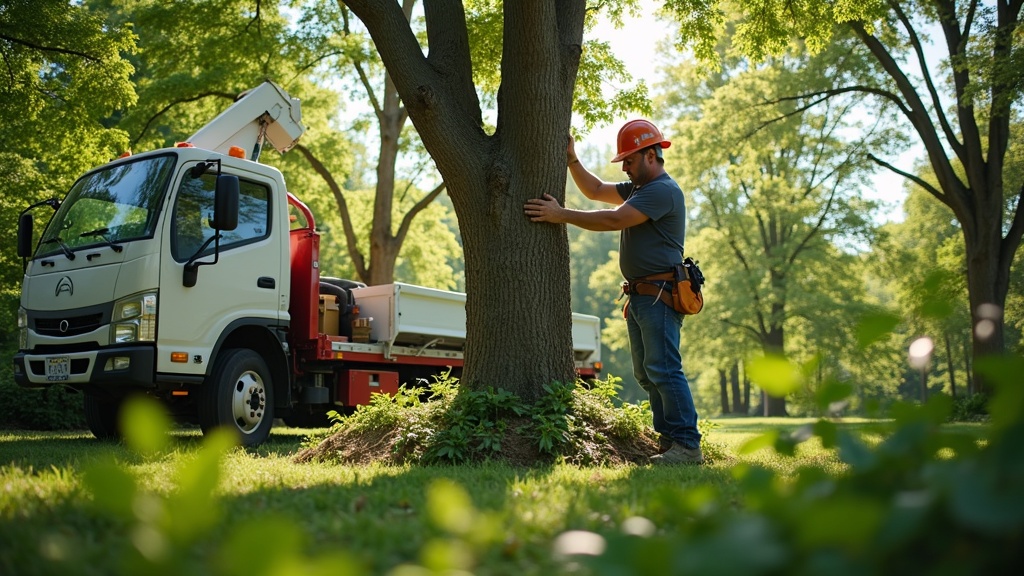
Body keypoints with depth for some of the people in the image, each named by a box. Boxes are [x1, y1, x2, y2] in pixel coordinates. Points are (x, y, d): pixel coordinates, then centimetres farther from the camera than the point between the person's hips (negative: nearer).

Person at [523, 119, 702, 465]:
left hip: (660, 296, -10)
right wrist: (572, 160, 9)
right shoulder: (638, 188, 20)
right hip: (639, 295, 10)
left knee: (663, 369, -13)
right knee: (646, 372, 10)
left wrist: (561, 214, -20)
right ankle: (668, 438, 14)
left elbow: (613, 220, -21)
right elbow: (595, 190, 22)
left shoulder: (662, 190, -12)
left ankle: (687, 445, -10)